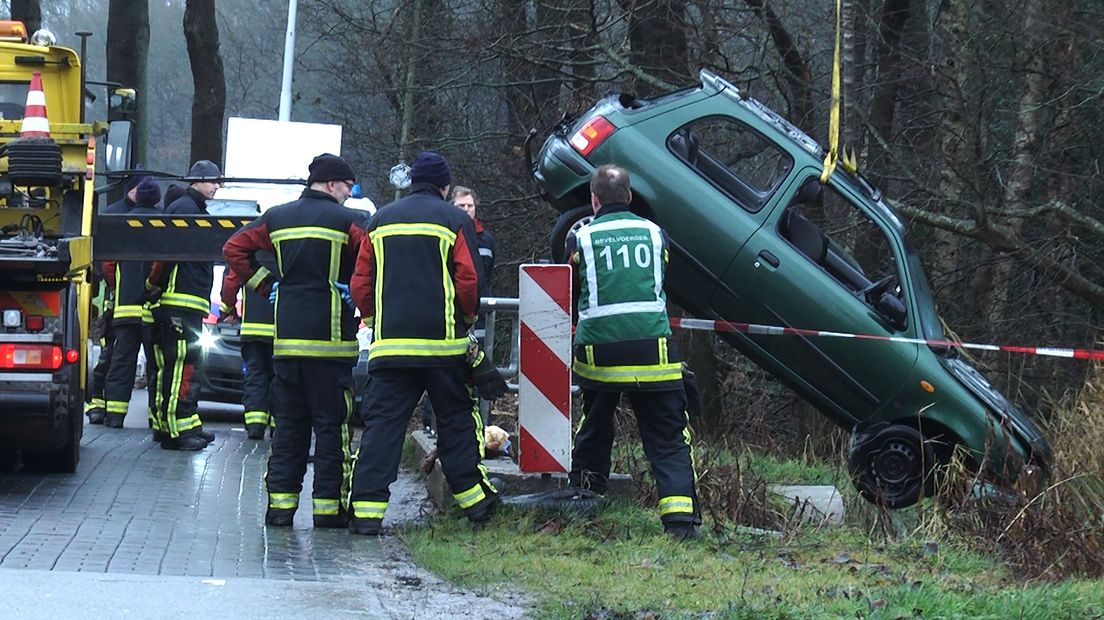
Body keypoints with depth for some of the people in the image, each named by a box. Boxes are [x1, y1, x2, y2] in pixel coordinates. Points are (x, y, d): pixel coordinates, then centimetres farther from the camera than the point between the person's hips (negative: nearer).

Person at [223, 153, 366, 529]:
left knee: (288, 423, 10)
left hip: (286, 339, 5)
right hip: (331, 340, -5)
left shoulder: (276, 218, 10)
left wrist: (265, 285, 13)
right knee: (331, 423, 0)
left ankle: (281, 502, 7)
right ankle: (329, 505, -1)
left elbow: (234, 249, 12)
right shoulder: (348, 221, -5)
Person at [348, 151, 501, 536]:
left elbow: (360, 285, 9)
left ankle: (367, 510, -9)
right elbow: (469, 282, -4)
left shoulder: (380, 221, 11)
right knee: (455, 420, 11)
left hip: (389, 343, 2)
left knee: (382, 422, -1)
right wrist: (467, 317, 14)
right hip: (443, 343, -2)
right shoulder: (454, 221, 1)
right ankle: (474, 500, 16)